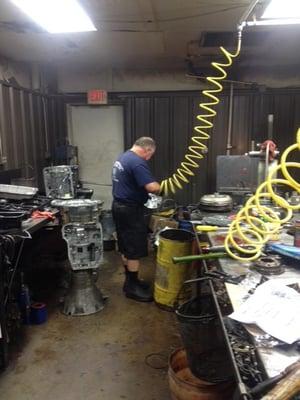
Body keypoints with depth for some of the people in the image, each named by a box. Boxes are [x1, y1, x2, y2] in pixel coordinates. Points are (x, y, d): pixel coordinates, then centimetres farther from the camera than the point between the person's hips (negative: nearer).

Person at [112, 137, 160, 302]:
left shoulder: (123, 157, 13)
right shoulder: (137, 162, -20)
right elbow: (152, 187, -27)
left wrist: (145, 190, 14)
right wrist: (162, 187, -7)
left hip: (119, 205, 10)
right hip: (130, 209, -10)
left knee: (126, 247, 17)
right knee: (135, 249, -1)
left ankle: (130, 280, 28)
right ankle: (132, 287, 9)